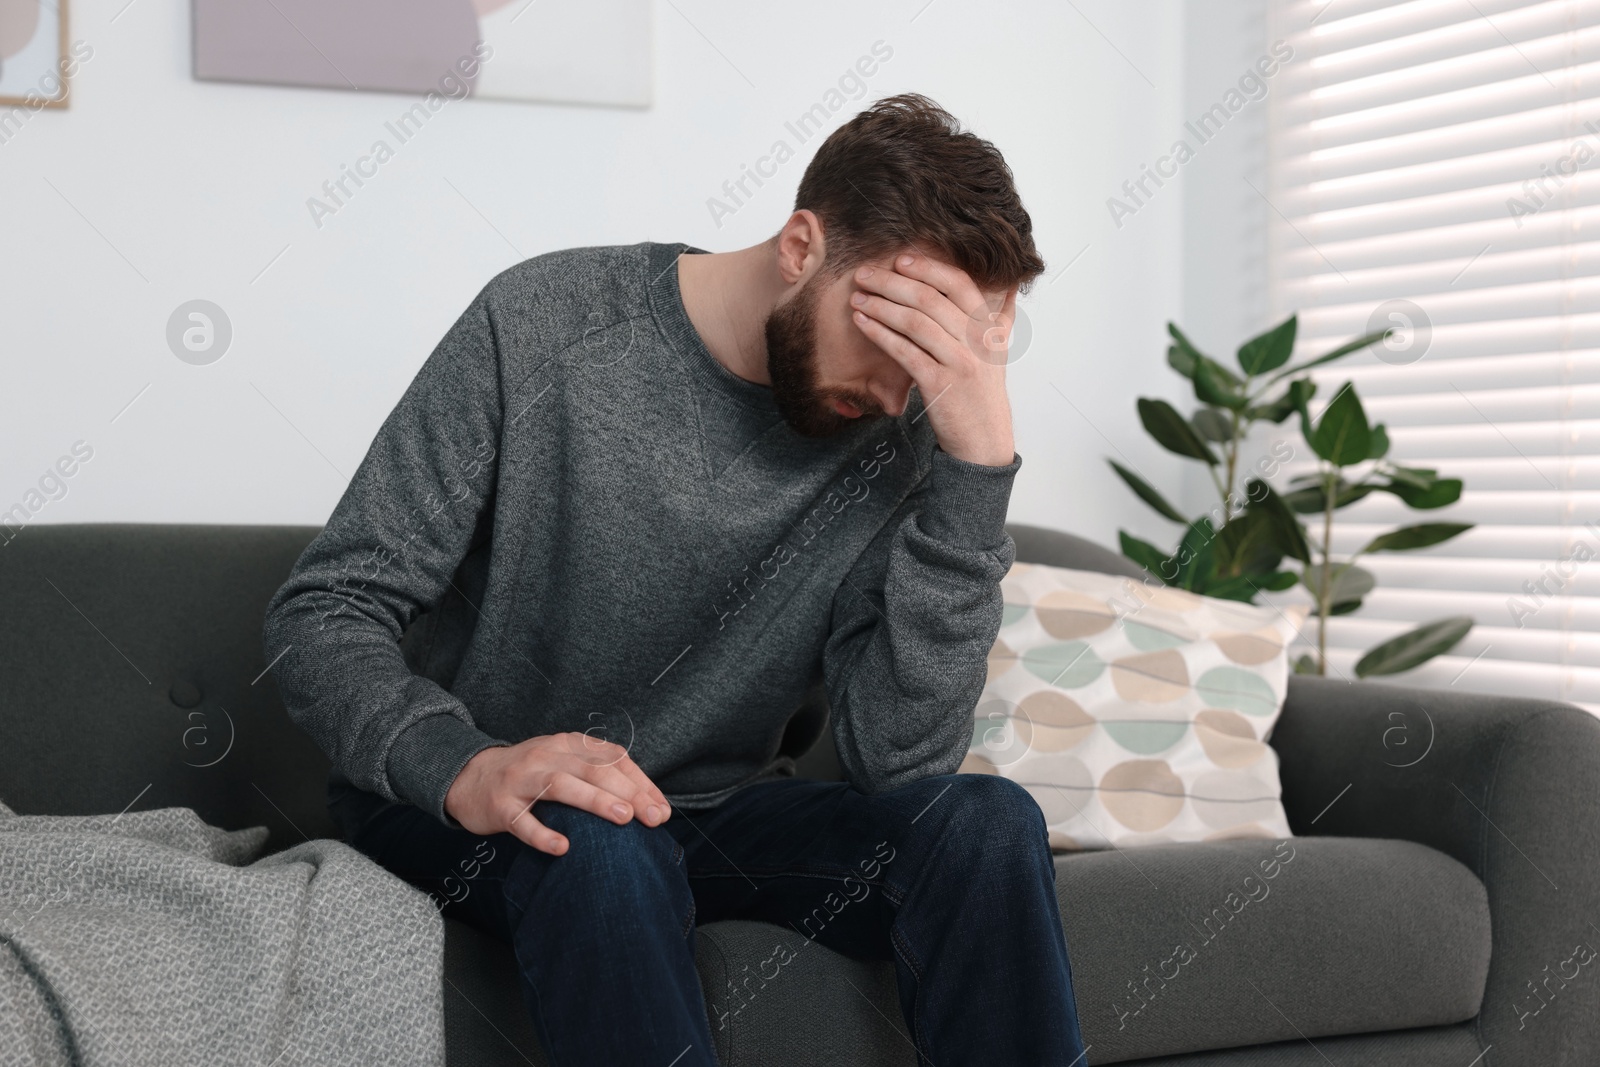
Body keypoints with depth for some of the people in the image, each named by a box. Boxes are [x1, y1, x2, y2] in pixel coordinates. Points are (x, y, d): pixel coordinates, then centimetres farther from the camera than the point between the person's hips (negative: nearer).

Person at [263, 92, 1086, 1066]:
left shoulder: (896, 434, -8)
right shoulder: (544, 328, -15)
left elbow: (900, 758, -19)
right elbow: (323, 614, -14)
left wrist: (982, 465, -27)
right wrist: (467, 768, -34)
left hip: (714, 811, 3)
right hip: (451, 808, -2)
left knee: (987, 822, -22)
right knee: (600, 845, -37)